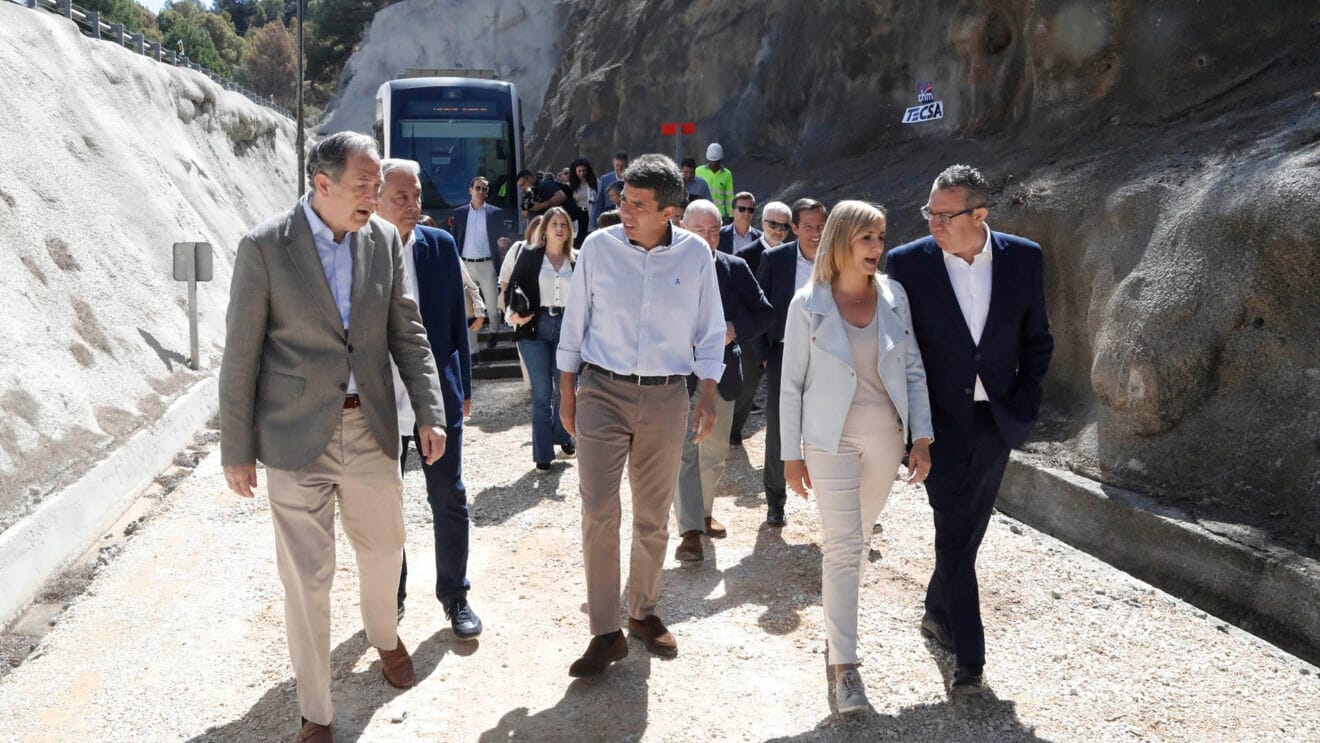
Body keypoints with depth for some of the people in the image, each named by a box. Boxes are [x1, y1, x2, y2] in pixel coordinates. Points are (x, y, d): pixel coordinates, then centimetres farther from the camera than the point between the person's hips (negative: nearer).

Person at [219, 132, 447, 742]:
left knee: (383, 548, 20)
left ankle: (384, 636, 52)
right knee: (307, 577, 3)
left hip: (370, 429, 4)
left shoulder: (384, 239, 0)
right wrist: (236, 449, -5)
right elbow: (241, 355, -8)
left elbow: (406, 332, 7)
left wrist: (429, 412, 0)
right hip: (296, 437, -4)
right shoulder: (264, 247, -12)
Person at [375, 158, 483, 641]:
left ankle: (454, 595, 25)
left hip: (438, 395, 1)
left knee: (449, 498, 9)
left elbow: (458, 321, 5)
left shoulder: (441, 246, -1)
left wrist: (463, 388, 5)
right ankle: (391, 597, 31)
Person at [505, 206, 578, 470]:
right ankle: (543, 454, 7)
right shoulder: (529, 255, 2)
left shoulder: (577, 259, 6)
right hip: (535, 327, -2)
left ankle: (563, 436, 33)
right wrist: (513, 313, -15)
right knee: (542, 393, 0)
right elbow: (513, 286, 1)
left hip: (567, 326, 2)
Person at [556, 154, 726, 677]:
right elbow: (574, 325, 4)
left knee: (654, 516, 11)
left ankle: (644, 612, 30)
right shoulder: (598, 247, -3)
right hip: (602, 392, -1)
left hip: (665, 398, 1)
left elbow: (709, 331, 6)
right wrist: (567, 394, 4)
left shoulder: (695, 254, -2)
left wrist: (708, 395, 0)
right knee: (598, 512, -7)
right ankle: (605, 633, 4)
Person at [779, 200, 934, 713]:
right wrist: (792, 454, -3)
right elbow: (791, 385, -3)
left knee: (857, 538, 16)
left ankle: (837, 609, 41)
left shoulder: (894, 297, 1)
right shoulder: (808, 305, -7)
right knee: (844, 546, -5)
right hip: (832, 438, -3)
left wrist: (921, 437, -1)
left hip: (886, 436, 3)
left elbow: (914, 371, 5)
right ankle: (844, 665, 1)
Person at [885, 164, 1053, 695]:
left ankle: (938, 613, 38)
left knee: (968, 528, 15)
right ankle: (969, 657, 6)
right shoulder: (908, 262, -9)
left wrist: (1024, 402, -1)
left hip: (997, 420, 3)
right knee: (956, 533, -4)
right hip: (942, 421, -3)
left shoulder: (1023, 258, -3)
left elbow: (1037, 339, 7)